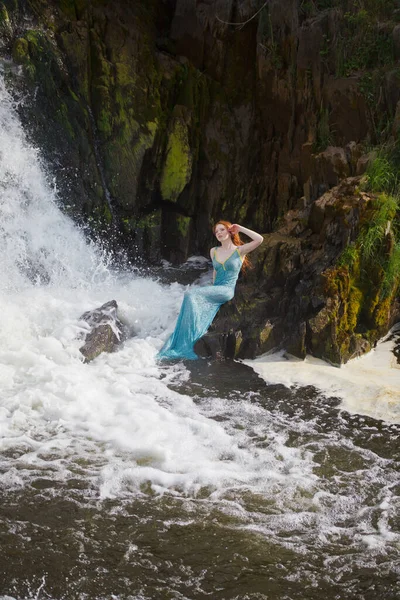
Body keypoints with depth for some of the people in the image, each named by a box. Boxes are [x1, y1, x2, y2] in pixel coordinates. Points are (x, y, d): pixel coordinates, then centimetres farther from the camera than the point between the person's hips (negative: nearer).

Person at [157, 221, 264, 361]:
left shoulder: (239, 250, 1)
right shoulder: (214, 251, 17)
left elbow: (259, 239, -12)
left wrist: (240, 229, -4)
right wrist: (213, 289, 17)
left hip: (227, 291, -6)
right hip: (214, 290, 6)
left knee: (191, 295, -28)